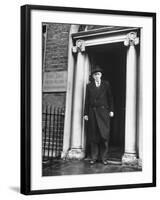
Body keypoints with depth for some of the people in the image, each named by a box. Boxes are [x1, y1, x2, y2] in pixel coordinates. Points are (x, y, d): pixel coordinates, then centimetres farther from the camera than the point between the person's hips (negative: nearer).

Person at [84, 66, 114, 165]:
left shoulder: (106, 84, 9)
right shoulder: (89, 86, 11)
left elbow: (110, 97, 8)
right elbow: (87, 100, 9)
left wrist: (111, 110, 1)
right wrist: (86, 113, 4)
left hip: (103, 111, -1)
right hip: (92, 112, 1)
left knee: (104, 134, -6)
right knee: (93, 135, 0)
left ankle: (104, 157, -1)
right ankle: (94, 157, 5)